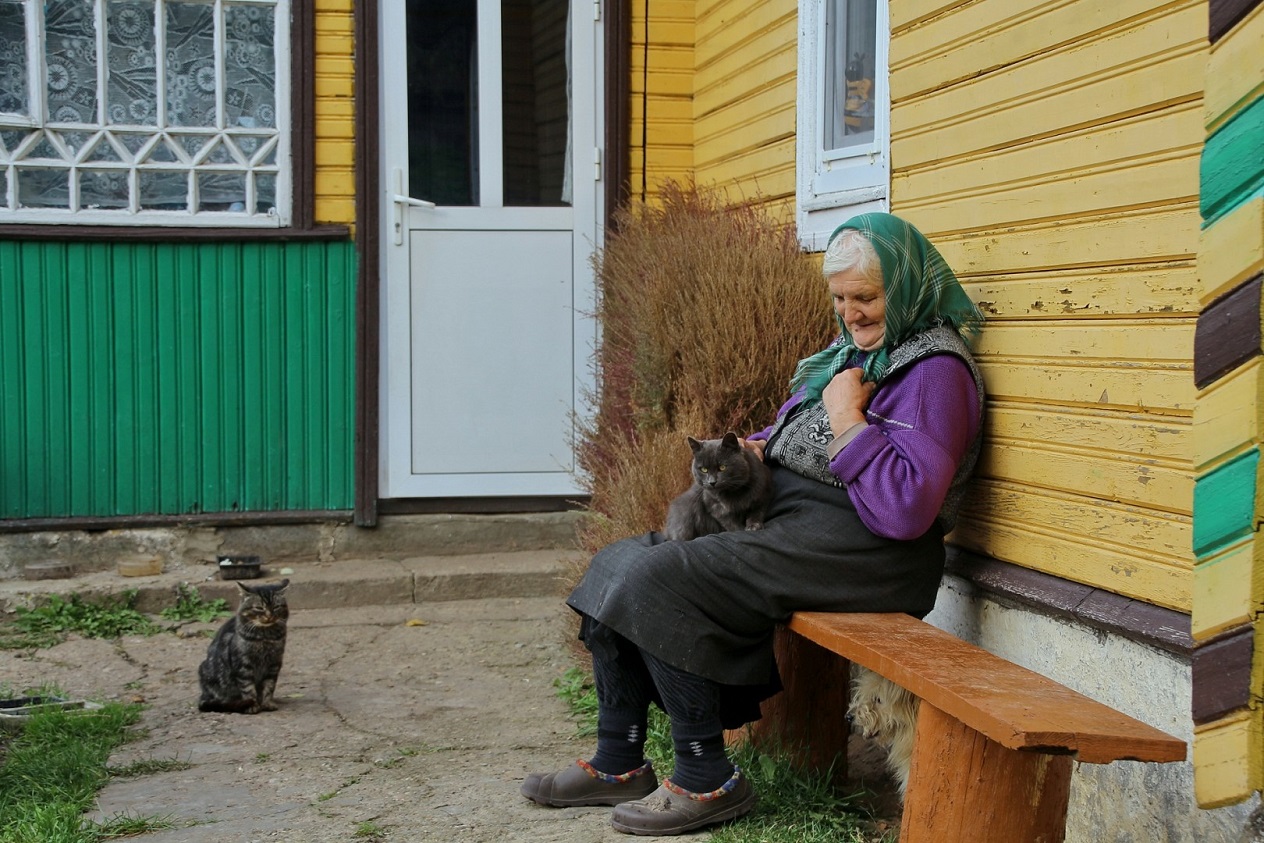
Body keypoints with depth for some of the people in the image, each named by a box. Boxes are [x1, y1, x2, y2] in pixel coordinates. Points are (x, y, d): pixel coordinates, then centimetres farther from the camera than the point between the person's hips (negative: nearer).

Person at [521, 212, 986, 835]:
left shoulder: (936, 372, -12)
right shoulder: (850, 352, 17)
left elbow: (906, 509, -22)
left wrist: (847, 419, -17)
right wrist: (752, 450, 8)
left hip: (859, 550, -10)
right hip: (782, 518, 10)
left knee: (659, 581, -23)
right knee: (618, 567, 1)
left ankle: (708, 780, -13)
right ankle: (618, 764, 6)